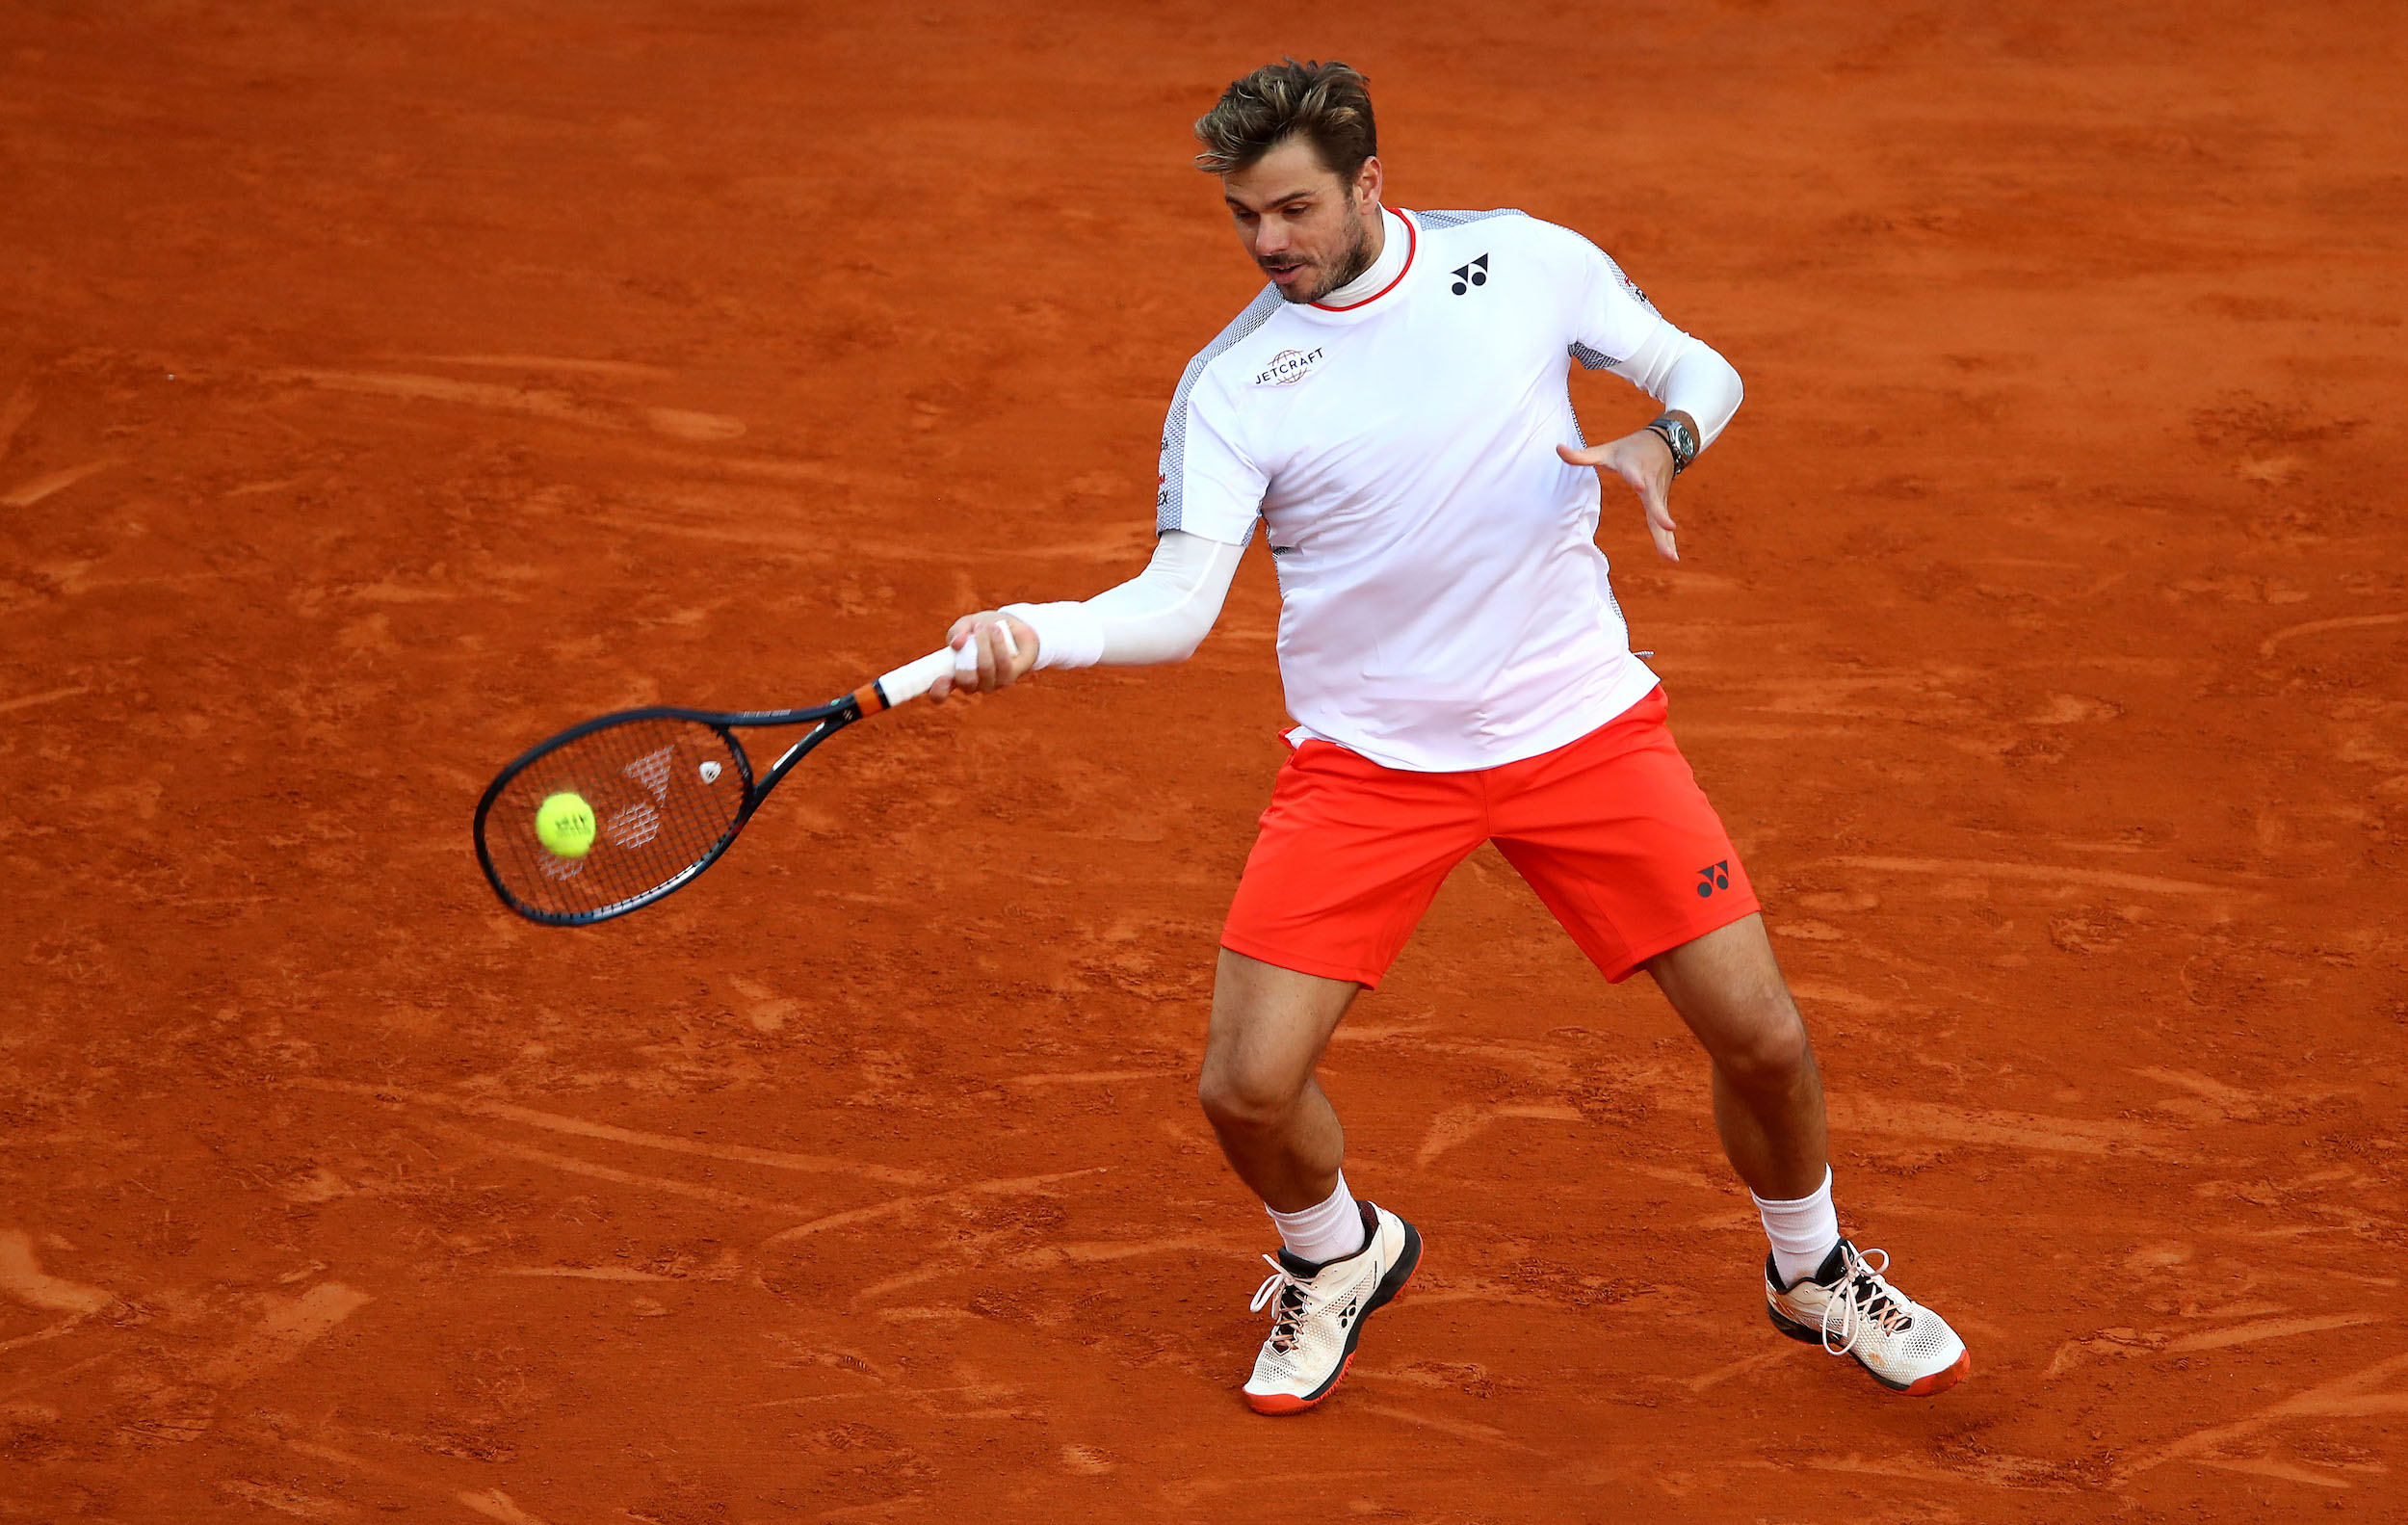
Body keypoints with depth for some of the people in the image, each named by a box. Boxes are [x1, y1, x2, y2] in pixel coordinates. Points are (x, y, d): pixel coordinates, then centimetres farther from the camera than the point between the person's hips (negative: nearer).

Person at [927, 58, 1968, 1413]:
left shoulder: (1528, 262, -5)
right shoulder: (1230, 385, -8)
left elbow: (1702, 371, 7)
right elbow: (1179, 604, -14)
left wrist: (1659, 444, -16)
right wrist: (1033, 633, -33)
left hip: (1585, 729, 0)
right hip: (1367, 765, 0)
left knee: (1763, 1038, -3)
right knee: (1250, 1088, -9)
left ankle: (1814, 1274, 30)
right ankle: (1341, 1260, 27)